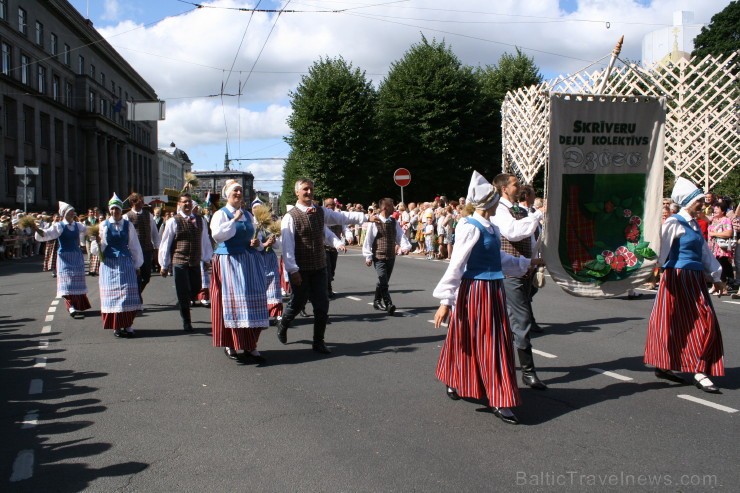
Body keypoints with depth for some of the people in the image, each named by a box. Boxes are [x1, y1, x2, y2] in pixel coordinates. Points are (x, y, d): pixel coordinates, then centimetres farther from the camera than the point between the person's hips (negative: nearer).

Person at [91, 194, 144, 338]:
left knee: (128, 293, -3)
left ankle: (128, 325, 3)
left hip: (126, 262, 1)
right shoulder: (104, 225, 1)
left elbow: (134, 246, 10)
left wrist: (137, 265, 11)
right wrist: (97, 242, -21)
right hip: (109, 263, -1)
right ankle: (116, 327, 9)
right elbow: (98, 249, 1)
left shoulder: (128, 225, 4)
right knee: (112, 294, 2)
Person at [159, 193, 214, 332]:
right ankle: (186, 322, 11)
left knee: (196, 290, 9)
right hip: (179, 262, -4)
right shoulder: (173, 222, -6)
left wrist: (207, 259, 15)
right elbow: (165, 244, -2)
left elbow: (205, 240, 15)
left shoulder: (200, 221, 7)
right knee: (184, 293, -1)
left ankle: (184, 304, 38)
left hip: (195, 262, 4)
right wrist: (164, 265, 0)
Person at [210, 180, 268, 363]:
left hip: (249, 261, 6)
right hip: (229, 261, -6)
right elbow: (217, 235, -20)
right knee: (232, 301, -7)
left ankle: (250, 345, 8)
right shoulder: (221, 214, -2)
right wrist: (234, 220, -19)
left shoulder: (248, 215, 16)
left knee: (253, 301, 2)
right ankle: (230, 345, 3)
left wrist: (257, 243, 4)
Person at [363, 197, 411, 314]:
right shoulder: (375, 222, -8)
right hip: (379, 257, -5)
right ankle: (389, 304, -18)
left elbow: (400, 236, 2)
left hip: (391, 257, 5)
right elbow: (368, 240, -7)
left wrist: (405, 246, -17)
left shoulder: (394, 222, 7)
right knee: (383, 282, -15)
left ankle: (377, 302, 27)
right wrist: (368, 256, -8)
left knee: (383, 281, 13)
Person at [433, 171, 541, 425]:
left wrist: (528, 263, 31)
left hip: (493, 290, 9)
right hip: (476, 291, -9)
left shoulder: (492, 228, 8)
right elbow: (455, 265, -17)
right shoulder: (471, 228, -16)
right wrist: (446, 301, -18)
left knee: (497, 341, 15)